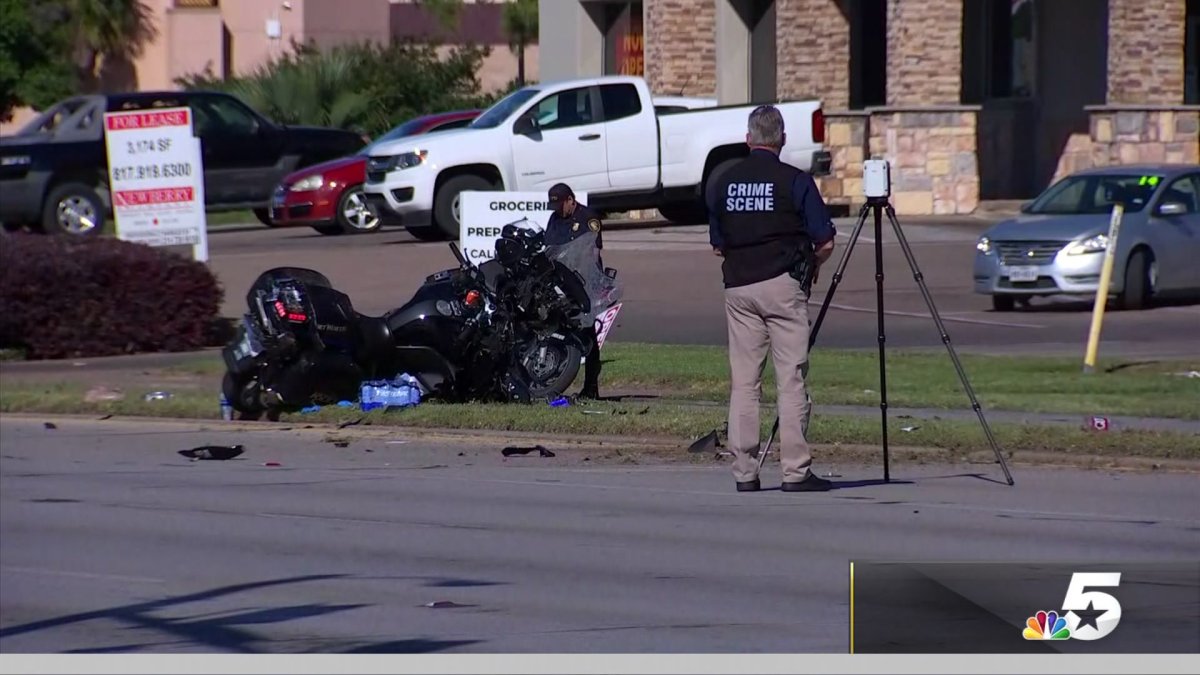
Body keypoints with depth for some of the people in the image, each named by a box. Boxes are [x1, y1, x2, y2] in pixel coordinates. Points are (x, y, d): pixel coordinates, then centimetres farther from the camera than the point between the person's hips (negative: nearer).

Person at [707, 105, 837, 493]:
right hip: (783, 286, -4)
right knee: (792, 381, -3)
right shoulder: (794, 181, -5)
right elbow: (824, 242, -4)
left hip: (737, 286, 4)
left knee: (743, 383, 6)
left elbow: (717, 245, 14)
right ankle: (796, 471, -6)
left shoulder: (722, 183, 7)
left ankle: (744, 472, 4)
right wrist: (809, 266, 15)